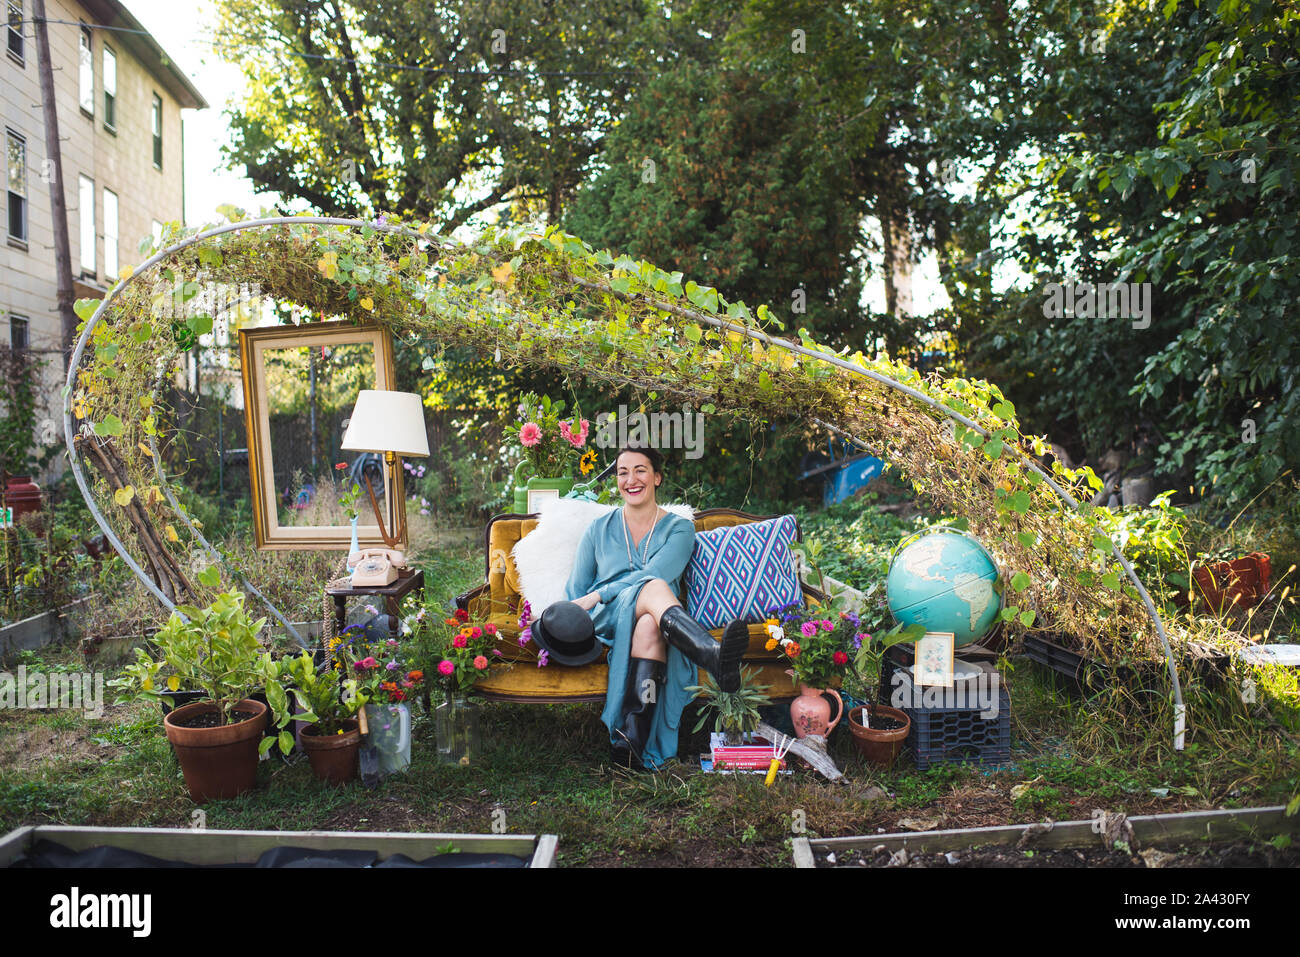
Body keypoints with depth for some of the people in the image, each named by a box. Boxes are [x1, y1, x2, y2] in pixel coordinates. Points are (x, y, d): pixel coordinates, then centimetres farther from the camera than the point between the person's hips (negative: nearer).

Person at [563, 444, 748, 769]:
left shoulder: (679, 528, 13)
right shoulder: (599, 529, 21)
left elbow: (655, 570, -6)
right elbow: (575, 591, 18)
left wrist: (597, 596, -14)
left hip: (653, 617, 1)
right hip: (605, 620, 0)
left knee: (649, 626, -42)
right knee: (654, 588, -37)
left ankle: (632, 740, -54)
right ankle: (715, 657, -69)